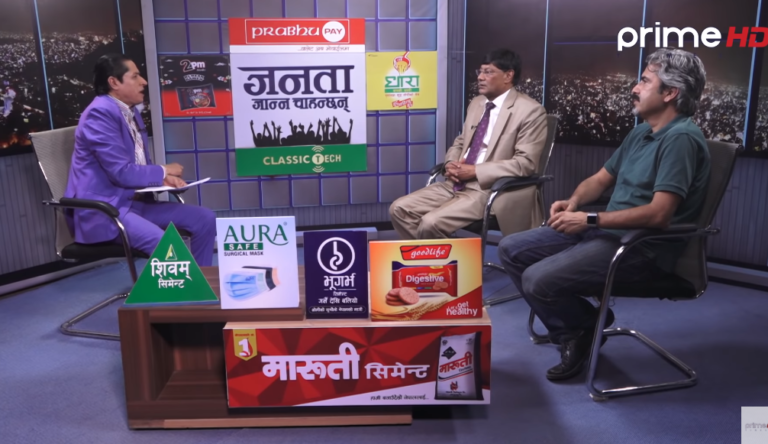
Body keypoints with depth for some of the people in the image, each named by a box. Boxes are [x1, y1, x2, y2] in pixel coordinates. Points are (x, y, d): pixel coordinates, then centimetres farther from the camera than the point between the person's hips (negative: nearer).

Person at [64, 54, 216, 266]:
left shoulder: (130, 112, 14)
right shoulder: (100, 113, -15)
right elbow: (122, 173, -21)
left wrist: (164, 177, -3)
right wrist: (164, 171, -5)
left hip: (136, 201, 9)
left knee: (205, 219, 0)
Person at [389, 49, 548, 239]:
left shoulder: (530, 111, -8)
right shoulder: (476, 103, 15)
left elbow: (525, 163, -15)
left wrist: (474, 171, -18)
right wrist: (451, 164, -1)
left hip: (490, 190, -8)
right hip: (456, 183, 8)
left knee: (431, 222, -27)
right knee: (399, 209, -6)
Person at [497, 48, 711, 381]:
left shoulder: (681, 138, -17)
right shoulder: (641, 132, 14)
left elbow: (659, 214, -26)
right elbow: (600, 180, 19)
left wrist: (590, 220, -23)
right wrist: (573, 203, -3)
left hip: (644, 247, -10)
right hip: (608, 230, 10)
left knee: (538, 279, -26)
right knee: (511, 250, 1)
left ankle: (585, 327, 7)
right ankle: (572, 332, 7)